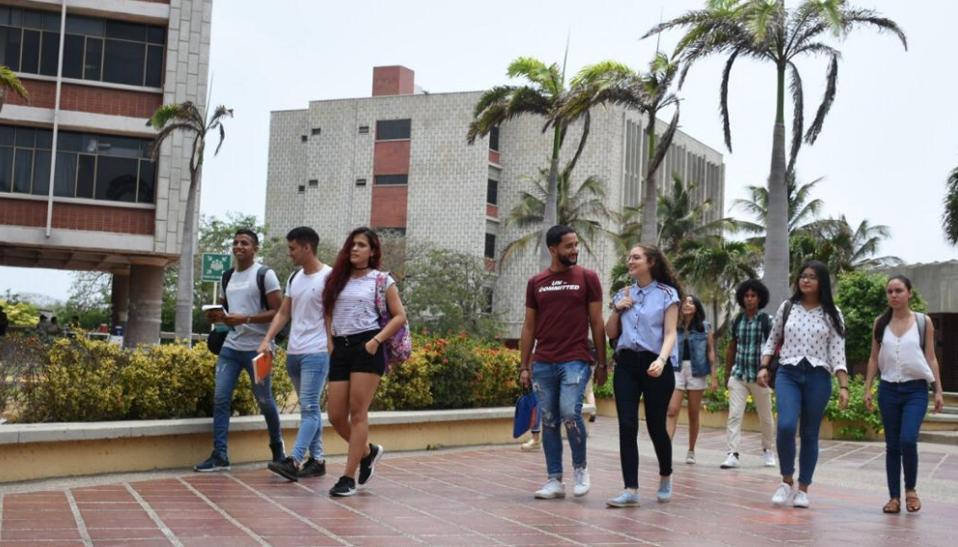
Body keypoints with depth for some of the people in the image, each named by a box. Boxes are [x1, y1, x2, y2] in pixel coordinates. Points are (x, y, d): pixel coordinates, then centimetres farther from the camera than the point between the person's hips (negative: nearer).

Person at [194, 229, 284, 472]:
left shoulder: (265, 275, -6)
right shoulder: (227, 277, 14)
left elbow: (277, 313, -11)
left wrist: (245, 319, -21)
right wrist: (219, 316, 2)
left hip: (257, 348, -6)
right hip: (230, 347, 6)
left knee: (264, 401, 5)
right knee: (220, 398, -3)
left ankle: (277, 448, 25)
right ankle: (220, 455, 0)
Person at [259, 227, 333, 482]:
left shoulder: (329, 277, -7)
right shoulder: (294, 278, 14)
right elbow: (283, 313, 16)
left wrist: (332, 351, -13)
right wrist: (267, 340, 4)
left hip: (316, 353, -8)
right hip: (293, 352, 8)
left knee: (309, 408, -10)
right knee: (309, 408, 11)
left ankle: (295, 461, -15)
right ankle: (316, 460, 17)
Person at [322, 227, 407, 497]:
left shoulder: (381, 280, 3)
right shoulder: (338, 279, 16)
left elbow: (400, 316, -1)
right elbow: (329, 313, 20)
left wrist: (376, 340, -12)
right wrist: (330, 342, 6)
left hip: (366, 347, -5)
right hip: (341, 348, 5)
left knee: (358, 413, -6)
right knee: (335, 415, 2)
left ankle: (349, 477, -1)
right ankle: (368, 451, 28)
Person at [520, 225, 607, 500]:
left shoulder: (587, 278, 2)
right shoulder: (535, 282, 9)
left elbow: (597, 323, 3)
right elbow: (529, 326, 12)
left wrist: (602, 363, 0)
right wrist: (524, 366, 8)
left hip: (575, 361, -3)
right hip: (542, 363, 3)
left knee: (570, 413, -17)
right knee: (549, 422, 5)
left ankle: (580, 466, 7)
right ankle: (555, 480, 14)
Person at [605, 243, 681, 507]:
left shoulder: (667, 294, 0)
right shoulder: (623, 294, 14)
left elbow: (669, 334, -7)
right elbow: (611, 333, 16)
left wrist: (661, 360, -24)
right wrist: (617, 309, -1)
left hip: (654, 364, -4)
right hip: (626, 364, 4)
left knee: (655, 426, 2)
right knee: (627, 426, -7)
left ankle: (665, 477, 29)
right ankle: (631, 490, -6)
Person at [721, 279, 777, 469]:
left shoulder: (766, 320, -4)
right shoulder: (737, 320, 6)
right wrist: (727, 373, 15)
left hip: (759, 376, -2)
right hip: (738, 375, 2)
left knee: (765, 417, 12)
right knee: (734, 415, -8)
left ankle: (767, 450, 32)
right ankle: (733, 454, -9)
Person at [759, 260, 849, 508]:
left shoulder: (831, 314, 3)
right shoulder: (787, 307, 8)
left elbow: (838, 352, -1)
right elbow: (772, 340, 15)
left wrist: (843, 386, -8)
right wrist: (763, 367, 2)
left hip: (818, 377, 0)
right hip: (788, 373, 0)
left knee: (809, 434, 4)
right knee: (786, 426, -19)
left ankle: (803, 488, 17)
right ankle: (786, 481, 1)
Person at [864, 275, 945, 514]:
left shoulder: (923, 322, 2)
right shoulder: (881, 322, 6)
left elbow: (930, 358, 4)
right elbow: (874, 358, 9)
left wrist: (938, 390, 0)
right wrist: (867, 389, 3)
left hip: (916, 390, -2)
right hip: (888, 389, 2)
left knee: (908, 440, -16)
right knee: (892, 445, 5)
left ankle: (911, 489, 6)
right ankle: (894, 497, 12)